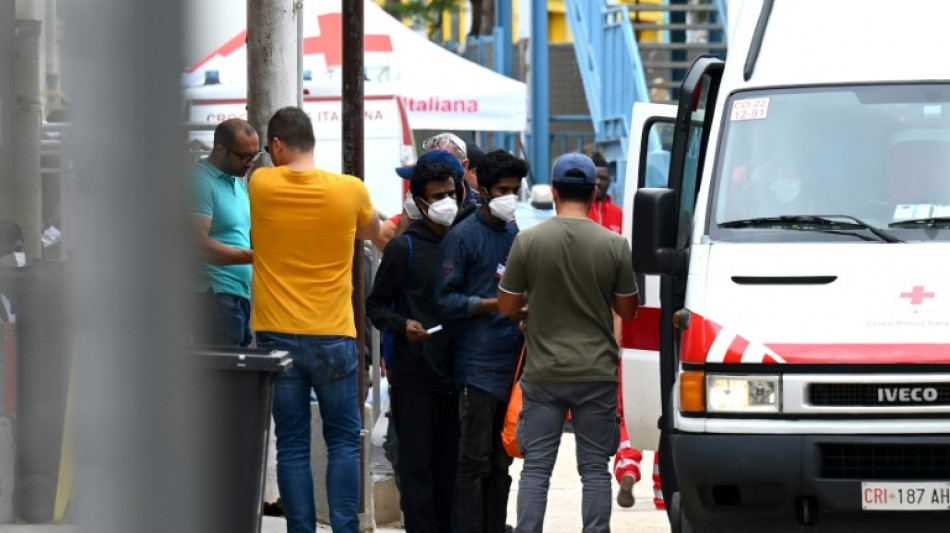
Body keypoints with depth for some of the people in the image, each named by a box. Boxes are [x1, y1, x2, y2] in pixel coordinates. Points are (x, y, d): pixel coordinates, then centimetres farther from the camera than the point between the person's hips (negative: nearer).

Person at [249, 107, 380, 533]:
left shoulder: (261, 185, -3)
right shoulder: (350, 190, -3)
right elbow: (373, 232, 18)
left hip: (277, 335, 0)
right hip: (333, 336, 0)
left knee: (292, 446, 4)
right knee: (343, 441, 8)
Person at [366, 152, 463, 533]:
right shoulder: (404, 248, -1)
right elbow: (376, 305, 2)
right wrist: (402, 325, -16)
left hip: (454, 373, 4)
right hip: (414, 376, -4)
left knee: (449, 466, 6)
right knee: (417, 464, -5)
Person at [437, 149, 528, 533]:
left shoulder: (516, 235, 15)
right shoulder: (463, 237, -6)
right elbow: (446, 299, -10)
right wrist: (496, 305, -17)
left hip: (512, 365, 7)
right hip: (478, 367, -7)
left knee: (502, 462, 10)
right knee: (475, 461, -7)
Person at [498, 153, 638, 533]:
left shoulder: (528, 241, -6)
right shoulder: (614, 245, -6)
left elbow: (507, 308, 0)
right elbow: (627, 310, 3)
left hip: (543, 373, 0)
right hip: (597, 373, 0)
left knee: (536, 467, 5)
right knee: (595, 469, 5)